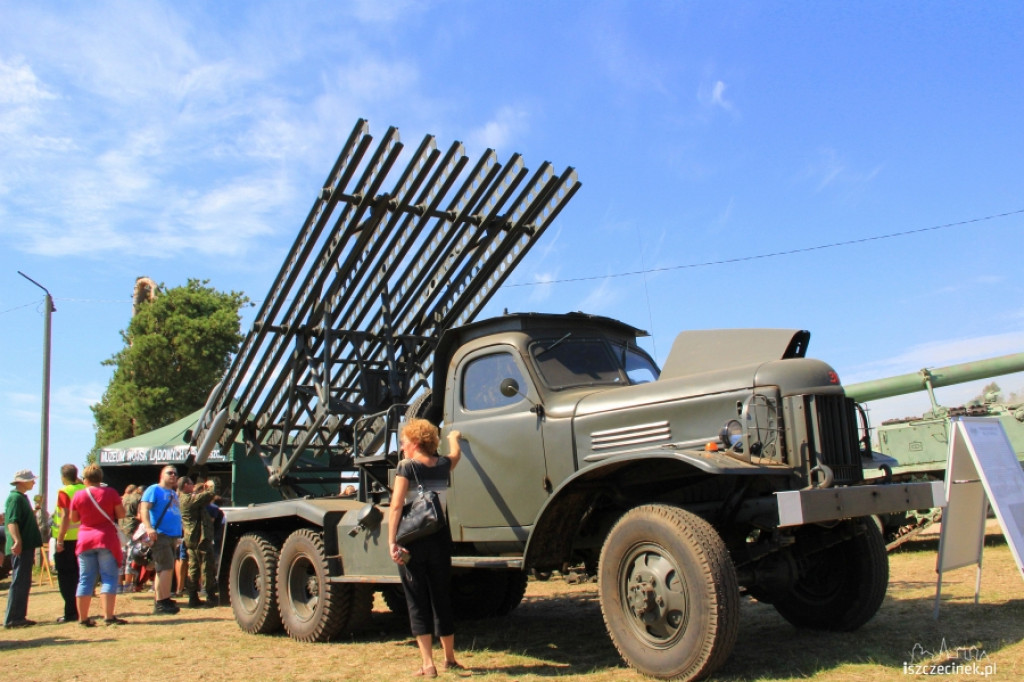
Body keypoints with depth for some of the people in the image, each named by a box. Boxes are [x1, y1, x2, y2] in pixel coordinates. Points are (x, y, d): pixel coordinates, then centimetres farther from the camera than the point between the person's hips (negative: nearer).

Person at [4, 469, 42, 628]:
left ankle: (19, 617, 17)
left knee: (24, 583, 12)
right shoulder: (15, 497, -13)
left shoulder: (22, 497, 18)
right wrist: (17, 541, -33)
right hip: (20, 547, -10)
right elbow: (11, 521, -23)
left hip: (27, 546, 10)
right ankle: (11, 619, -4)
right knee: (19, 582, -8)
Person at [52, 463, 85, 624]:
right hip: (82, 537, 6)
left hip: (67, 539, -6)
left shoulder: (64, 492, -12)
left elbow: (65, 516, -18)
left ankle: (71, 612, 0)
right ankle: (79, 610, 17)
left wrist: (60, 539, -15)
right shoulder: (84, 490, 5)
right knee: (77, 574, 14)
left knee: (66, 576, 1)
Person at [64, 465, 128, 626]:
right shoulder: (110, 493, -5)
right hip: (106, 540, -3)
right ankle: (109, 616, -9)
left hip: (85, 541, 3)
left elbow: (74, 519, 10)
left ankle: (83, 618, 12)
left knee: (85, 580, 9)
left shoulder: (78, 495, 1)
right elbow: (121, 514, -2)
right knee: (109, 578, -2)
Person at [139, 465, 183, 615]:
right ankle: (161, 602, -13)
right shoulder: (154, 490, -3)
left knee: (165, 569, 12)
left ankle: (163, 600, 17)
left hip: (173, 536, 9)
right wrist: (148, 527, -30)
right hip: (160, 535, -9)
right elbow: (144, 508, -16)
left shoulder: (173, 494, 22)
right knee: (167, 568, -14)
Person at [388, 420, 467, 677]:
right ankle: (449, 659, 26)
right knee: (442, 600, 15)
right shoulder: (443, 465, 6)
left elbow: (396, 505, -17)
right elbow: (456, 452, 30)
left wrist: (392, 542, -20)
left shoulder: (406, 466, -8)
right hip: (440, 539, 4)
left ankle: (428, 664, 1)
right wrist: (453, 437, 51)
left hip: (411, 541, -4)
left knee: (418, 603, 4)